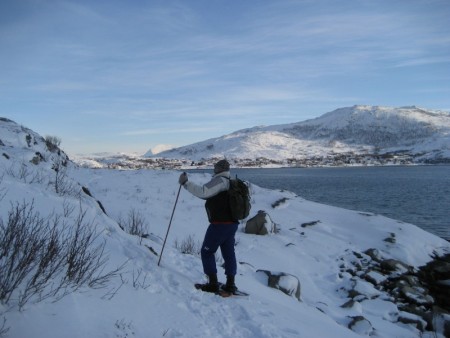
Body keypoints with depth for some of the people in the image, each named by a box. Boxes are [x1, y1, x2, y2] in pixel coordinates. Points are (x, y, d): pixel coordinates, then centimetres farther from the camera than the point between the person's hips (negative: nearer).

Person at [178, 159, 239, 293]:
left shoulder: (220, 181, -13)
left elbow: (203, 192, -25)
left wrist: (186, 183, -20)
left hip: (219, 224, -9)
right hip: (232, 223, 9)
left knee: (207, 251, 2)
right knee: (229, 253, 13)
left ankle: (213, 283, 0)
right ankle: (230, 284, 15)